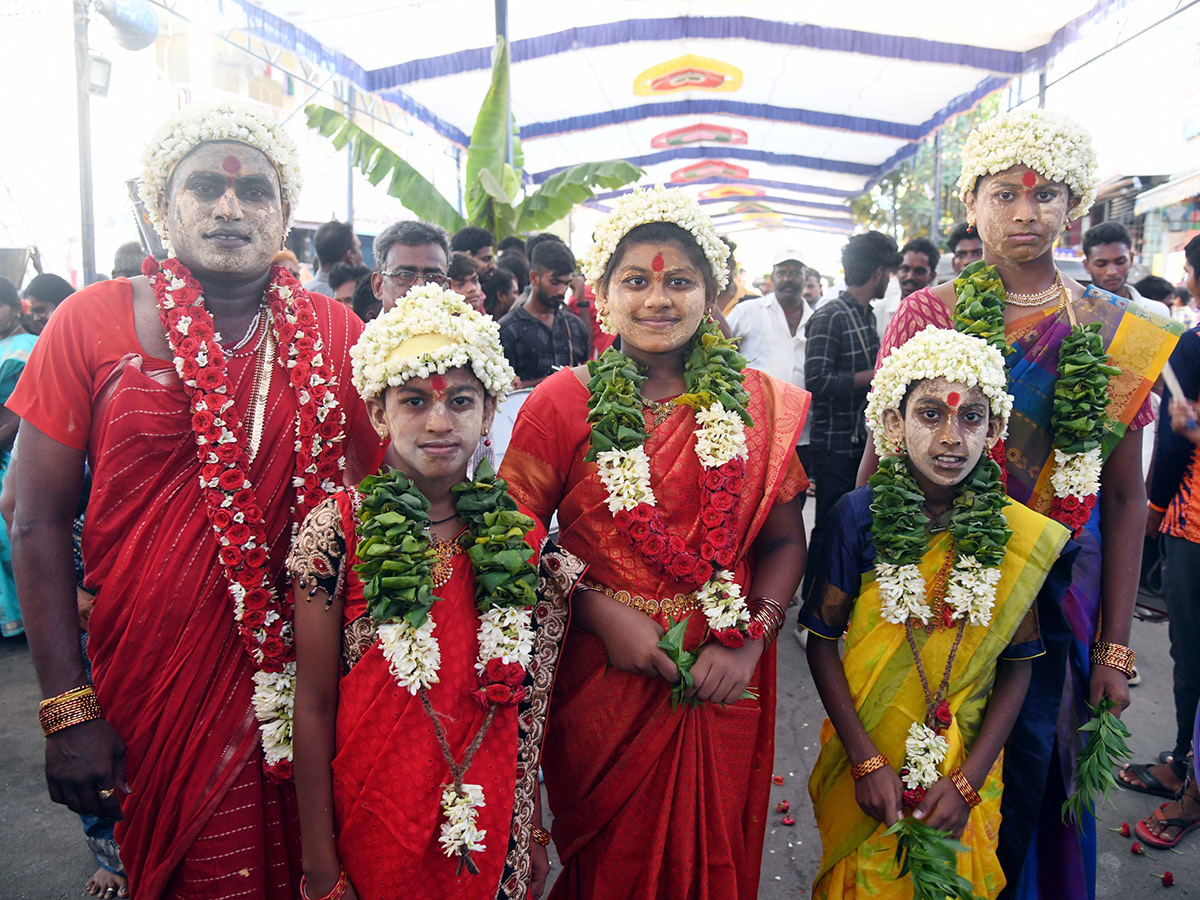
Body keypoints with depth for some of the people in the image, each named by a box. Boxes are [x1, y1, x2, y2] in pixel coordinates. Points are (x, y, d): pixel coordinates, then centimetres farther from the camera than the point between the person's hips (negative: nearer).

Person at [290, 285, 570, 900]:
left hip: (494, 821, 3)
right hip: (374, 820, -2)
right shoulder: (336, 531, -13)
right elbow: (314, 705, -10)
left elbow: (528, 701, 3)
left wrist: (532, 831, 8)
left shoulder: (522, 536, -4)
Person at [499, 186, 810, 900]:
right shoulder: (564, 402, -6)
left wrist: (753, 640, -10)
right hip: (601, 679, -2)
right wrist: (601, 614, -17)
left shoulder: (759, 403, 0)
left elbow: (784, 543, 3)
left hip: (726, 684, 2)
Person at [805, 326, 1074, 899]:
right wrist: (867, 761, -15)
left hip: (966, 765, 1)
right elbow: (822, 640, -11)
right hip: (864, 755, -1)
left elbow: (1017, 664, -5)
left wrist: (968, 781, -10)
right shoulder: (859, 515, -16)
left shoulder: (1018, 534, -11)